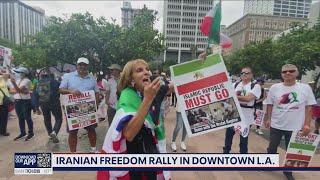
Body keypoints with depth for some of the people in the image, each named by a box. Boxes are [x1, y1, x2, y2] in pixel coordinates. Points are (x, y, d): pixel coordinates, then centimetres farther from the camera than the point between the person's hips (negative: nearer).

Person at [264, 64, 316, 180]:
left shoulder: (305, 88, -4)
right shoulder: (274, 88, -4)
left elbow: (309, 108, -1)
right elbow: (269, 105, 3)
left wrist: (307, 124, -5)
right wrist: (268, 119, -1)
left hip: (295, 127, 0)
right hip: (276, 125, 0)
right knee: (272, 148, 15)